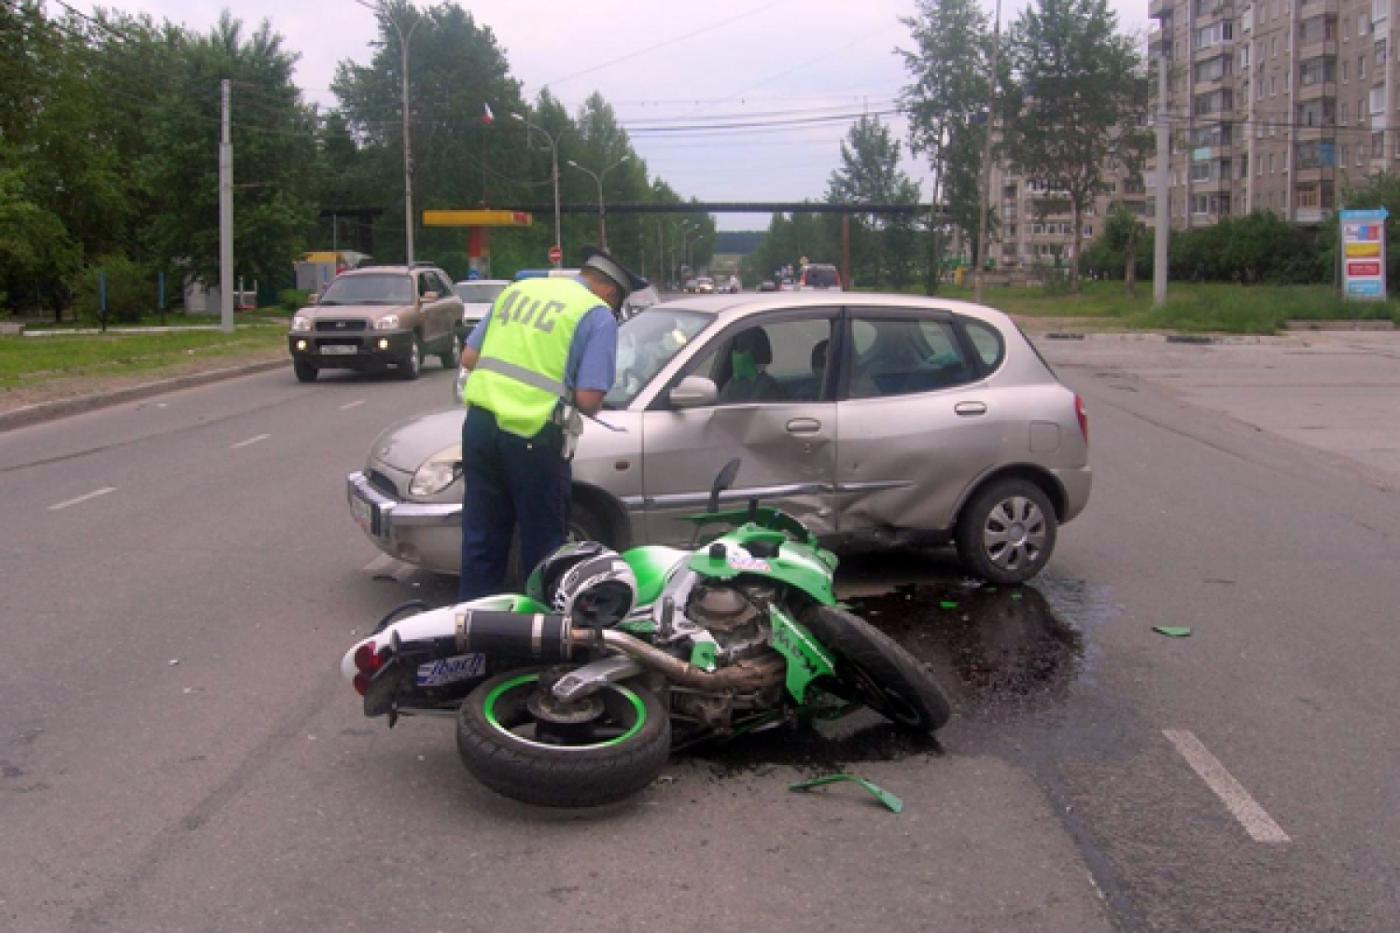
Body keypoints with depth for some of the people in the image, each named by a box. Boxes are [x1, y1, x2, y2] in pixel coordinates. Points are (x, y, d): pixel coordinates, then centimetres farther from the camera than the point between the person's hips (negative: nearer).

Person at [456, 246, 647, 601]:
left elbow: (469, 357, 15)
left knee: (481, 538, 14)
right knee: (542, 544, 9)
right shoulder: (599, 315, -2)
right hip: (532, 436, -6)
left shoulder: (517, 289, 16)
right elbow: (588, 400, -10)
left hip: (479, 422, 6)